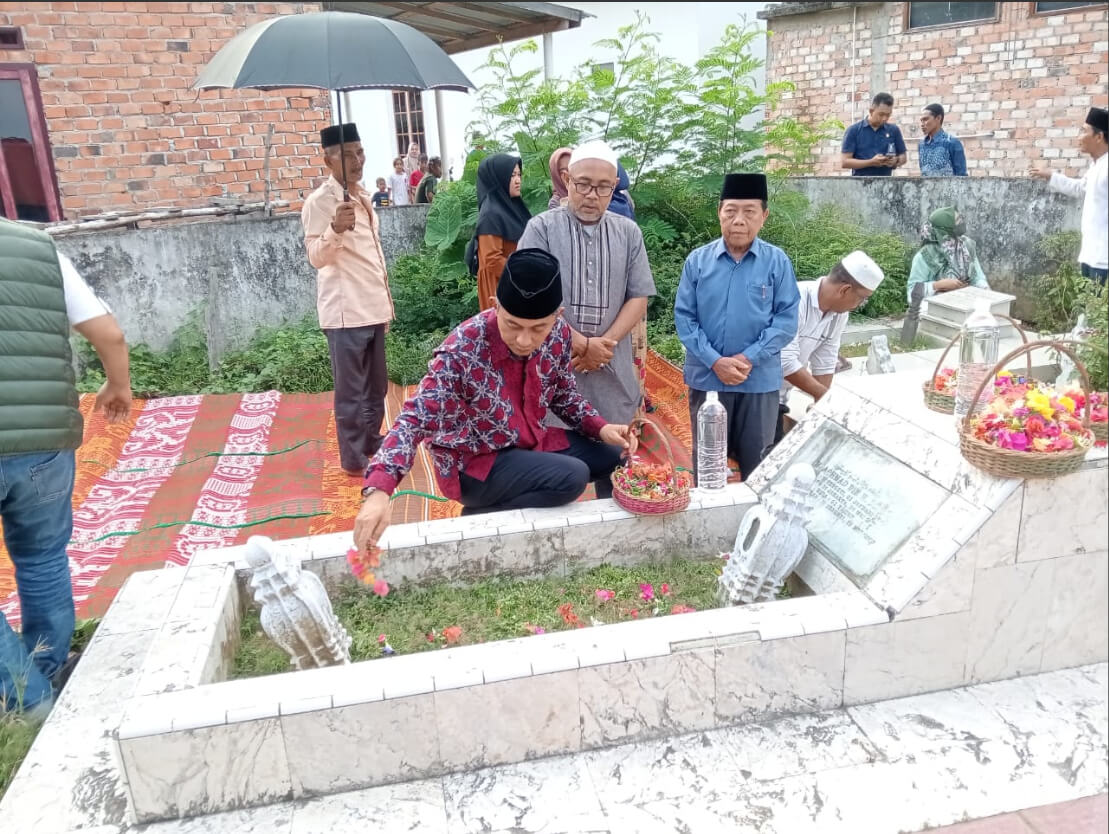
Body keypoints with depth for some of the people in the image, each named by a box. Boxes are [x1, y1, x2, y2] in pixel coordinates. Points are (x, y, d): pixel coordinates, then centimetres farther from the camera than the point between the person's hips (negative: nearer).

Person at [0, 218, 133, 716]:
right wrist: (119, 386, 23)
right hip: (45, 444, 3)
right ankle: (50, 679, 33)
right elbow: (109, 334, 4)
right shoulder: (42, 249, 5)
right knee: (43, 559, 21)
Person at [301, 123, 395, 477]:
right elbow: (317, 258, -20)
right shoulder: (320, 201, -11)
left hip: (373, 308, 8)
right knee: (351, 391, -1)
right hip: (345, 312, -8)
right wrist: (336, 229, -39)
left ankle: (373, 444, 31)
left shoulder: (363, 197, 15)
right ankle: (353, 459, 10)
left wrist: (386, 301, 19)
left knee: (376, 386, 17)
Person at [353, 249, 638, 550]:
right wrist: (378, 490, -48)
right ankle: (479, 517, -6)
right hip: (475, 461, -6)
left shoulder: (558, 333, -11)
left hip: (532, 441, 6)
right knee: (571, 477, -26)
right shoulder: (462, 351, -29)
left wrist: (601, 428, -8)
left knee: (618, 458, -1)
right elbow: (414, 420, -34)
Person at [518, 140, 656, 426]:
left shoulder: (629, 233, 7)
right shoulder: (541, 228, -3)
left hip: (613, 373, 3)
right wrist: (582, 344, -12)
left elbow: (639, 298, 5)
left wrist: (603, 344, -9)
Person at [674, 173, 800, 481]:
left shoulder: (777, 262, -4)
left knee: (757, 460, 13)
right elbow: (684, 317, -3)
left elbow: (787, 319, -5)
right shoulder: (697, 260, -2)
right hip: (706, 377, 1)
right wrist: (715, 361, -13)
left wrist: (749, 358, -15)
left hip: (760, 380, 0)